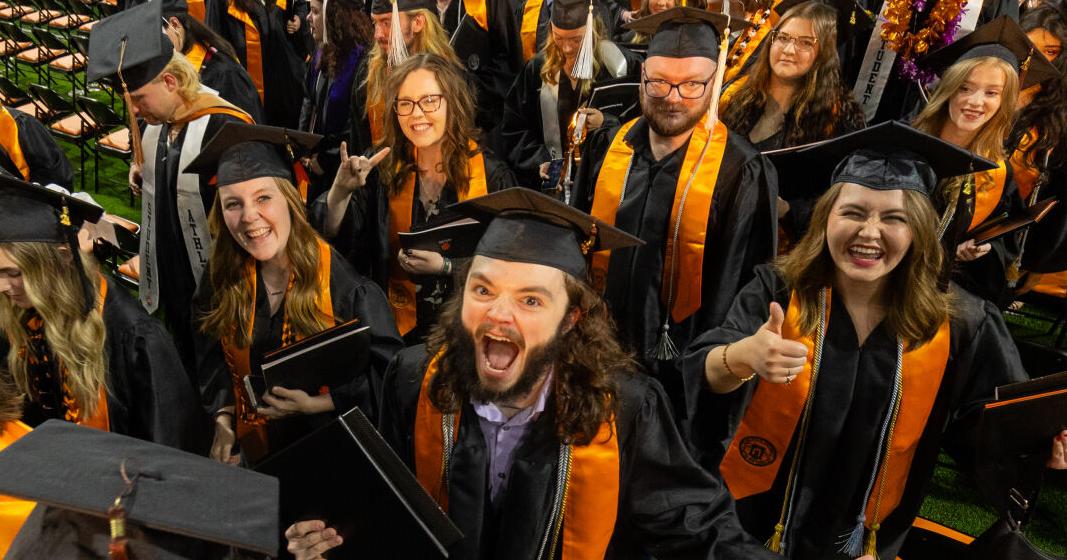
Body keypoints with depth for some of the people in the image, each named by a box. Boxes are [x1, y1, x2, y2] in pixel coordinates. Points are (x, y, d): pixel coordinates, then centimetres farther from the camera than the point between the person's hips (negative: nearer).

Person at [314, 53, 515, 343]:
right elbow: (331, 238, -3)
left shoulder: (491, 176, -3)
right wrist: (341, 189, -22)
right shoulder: (381, 170, 3)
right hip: (398, 329, 2)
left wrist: (446, 267, -15)